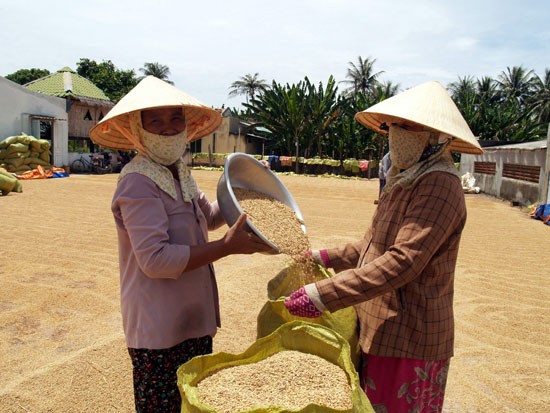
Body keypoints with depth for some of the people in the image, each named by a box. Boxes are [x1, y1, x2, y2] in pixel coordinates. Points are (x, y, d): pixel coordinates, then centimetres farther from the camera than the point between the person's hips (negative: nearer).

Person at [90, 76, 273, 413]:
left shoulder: (180, 173, 8)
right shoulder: (137, 183, -20)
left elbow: (207, 216, 24)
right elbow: (155, 259, -28)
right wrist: (227, 246, -26)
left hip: (195, 320, 8)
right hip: (159, 332, -8)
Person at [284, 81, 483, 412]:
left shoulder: (440, 186, -19)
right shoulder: (404, 182, 12)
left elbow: (403, 261, -28)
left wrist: (323, 295, -29)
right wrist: (328, 257, 14)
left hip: (407, 338, -9)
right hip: (380, 328, 9)